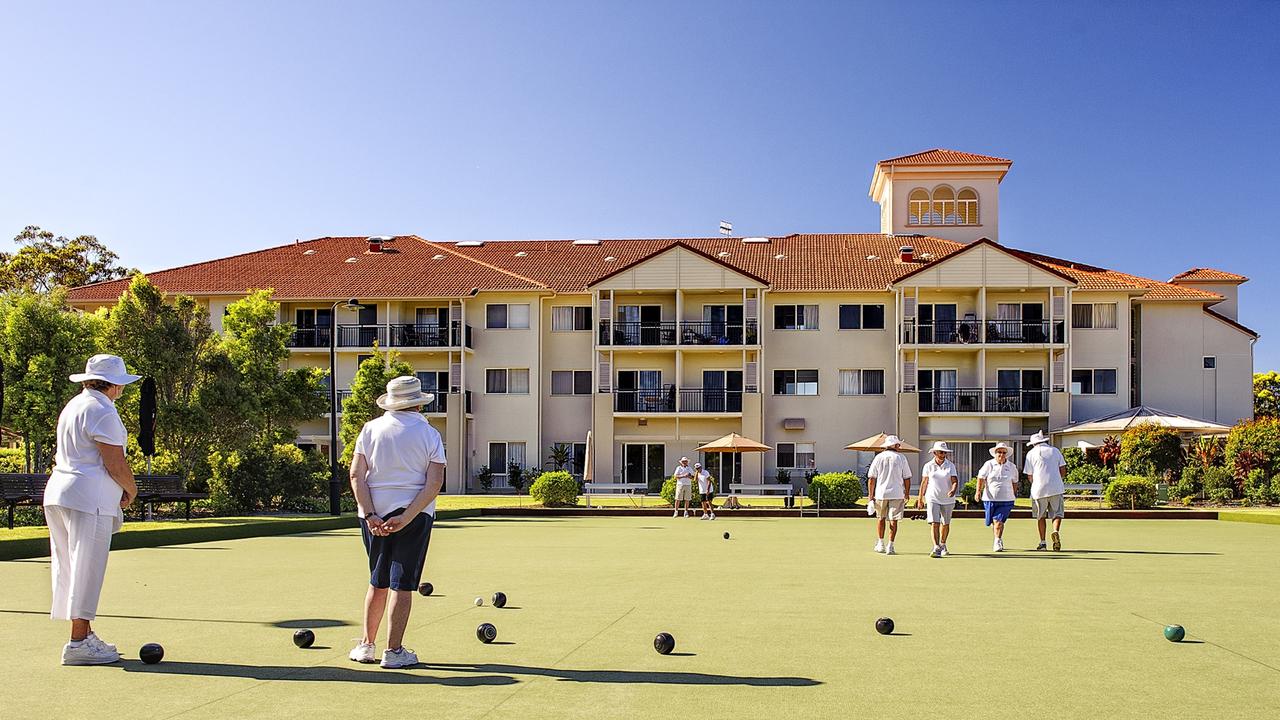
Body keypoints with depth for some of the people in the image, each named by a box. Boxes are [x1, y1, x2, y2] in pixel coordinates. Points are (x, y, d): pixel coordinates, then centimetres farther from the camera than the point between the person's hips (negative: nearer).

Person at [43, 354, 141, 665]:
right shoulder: (102, 411, -13)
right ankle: (79, 643, -4)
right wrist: (131, 490, 2)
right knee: (87, 569, -6)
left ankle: (85, 635, 20)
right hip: (88, 499, -10)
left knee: (72, 567, 12)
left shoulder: (73, 405, 18)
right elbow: (116, 464, -17)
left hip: (58, 492, 10)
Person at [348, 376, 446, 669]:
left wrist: (371, 515, -9)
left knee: (377, 581, 16)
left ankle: (367, 645, 21)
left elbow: (356, 475, -4)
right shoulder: (430, 435, -1)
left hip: (374, 515, 3)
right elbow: (435, 483, -11)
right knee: (402, 583, 2)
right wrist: (406, 518, -15)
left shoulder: (370, 429, 4)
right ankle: (393, 651, 4)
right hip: (414, 514, -3)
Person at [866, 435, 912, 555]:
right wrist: (907, 495, 9)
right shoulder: (901, 458, 1)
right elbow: (907, 478, 1)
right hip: (897, 494, -1)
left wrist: (871, 495, 4)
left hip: (881, 493, 1)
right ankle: (890, 546, -1)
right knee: (893, 520, 2)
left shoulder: (879, 457, 2)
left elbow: (871, 478, 0)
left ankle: (880, 544, 17)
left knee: (880, 518, 15)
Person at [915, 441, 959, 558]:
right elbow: (924, 482, 8)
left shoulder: (951, 465, -1)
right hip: (933, 498, -1)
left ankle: (943, 545, 33)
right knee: (934, 522, -14)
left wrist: (953, 491, -28)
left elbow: (955, 481, -7)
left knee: (945, 523, 12)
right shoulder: (928, 466, 0)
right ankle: (936, 548, -18)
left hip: (947, 499, 1)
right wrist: (920, 498, 12)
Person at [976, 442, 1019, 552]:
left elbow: (1014, 482, 18)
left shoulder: (1012, 467, 5)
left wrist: (1013, 494, 20)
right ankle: (998, 539, 36)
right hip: (990, 498, 1)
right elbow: (981, 478, 0)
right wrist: (979, 491, -11)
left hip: (1006, 499, -1)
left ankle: (997, 542, -7)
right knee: (993, 522, 12)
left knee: (999, 521, -14)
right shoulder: (989, 464, -1)